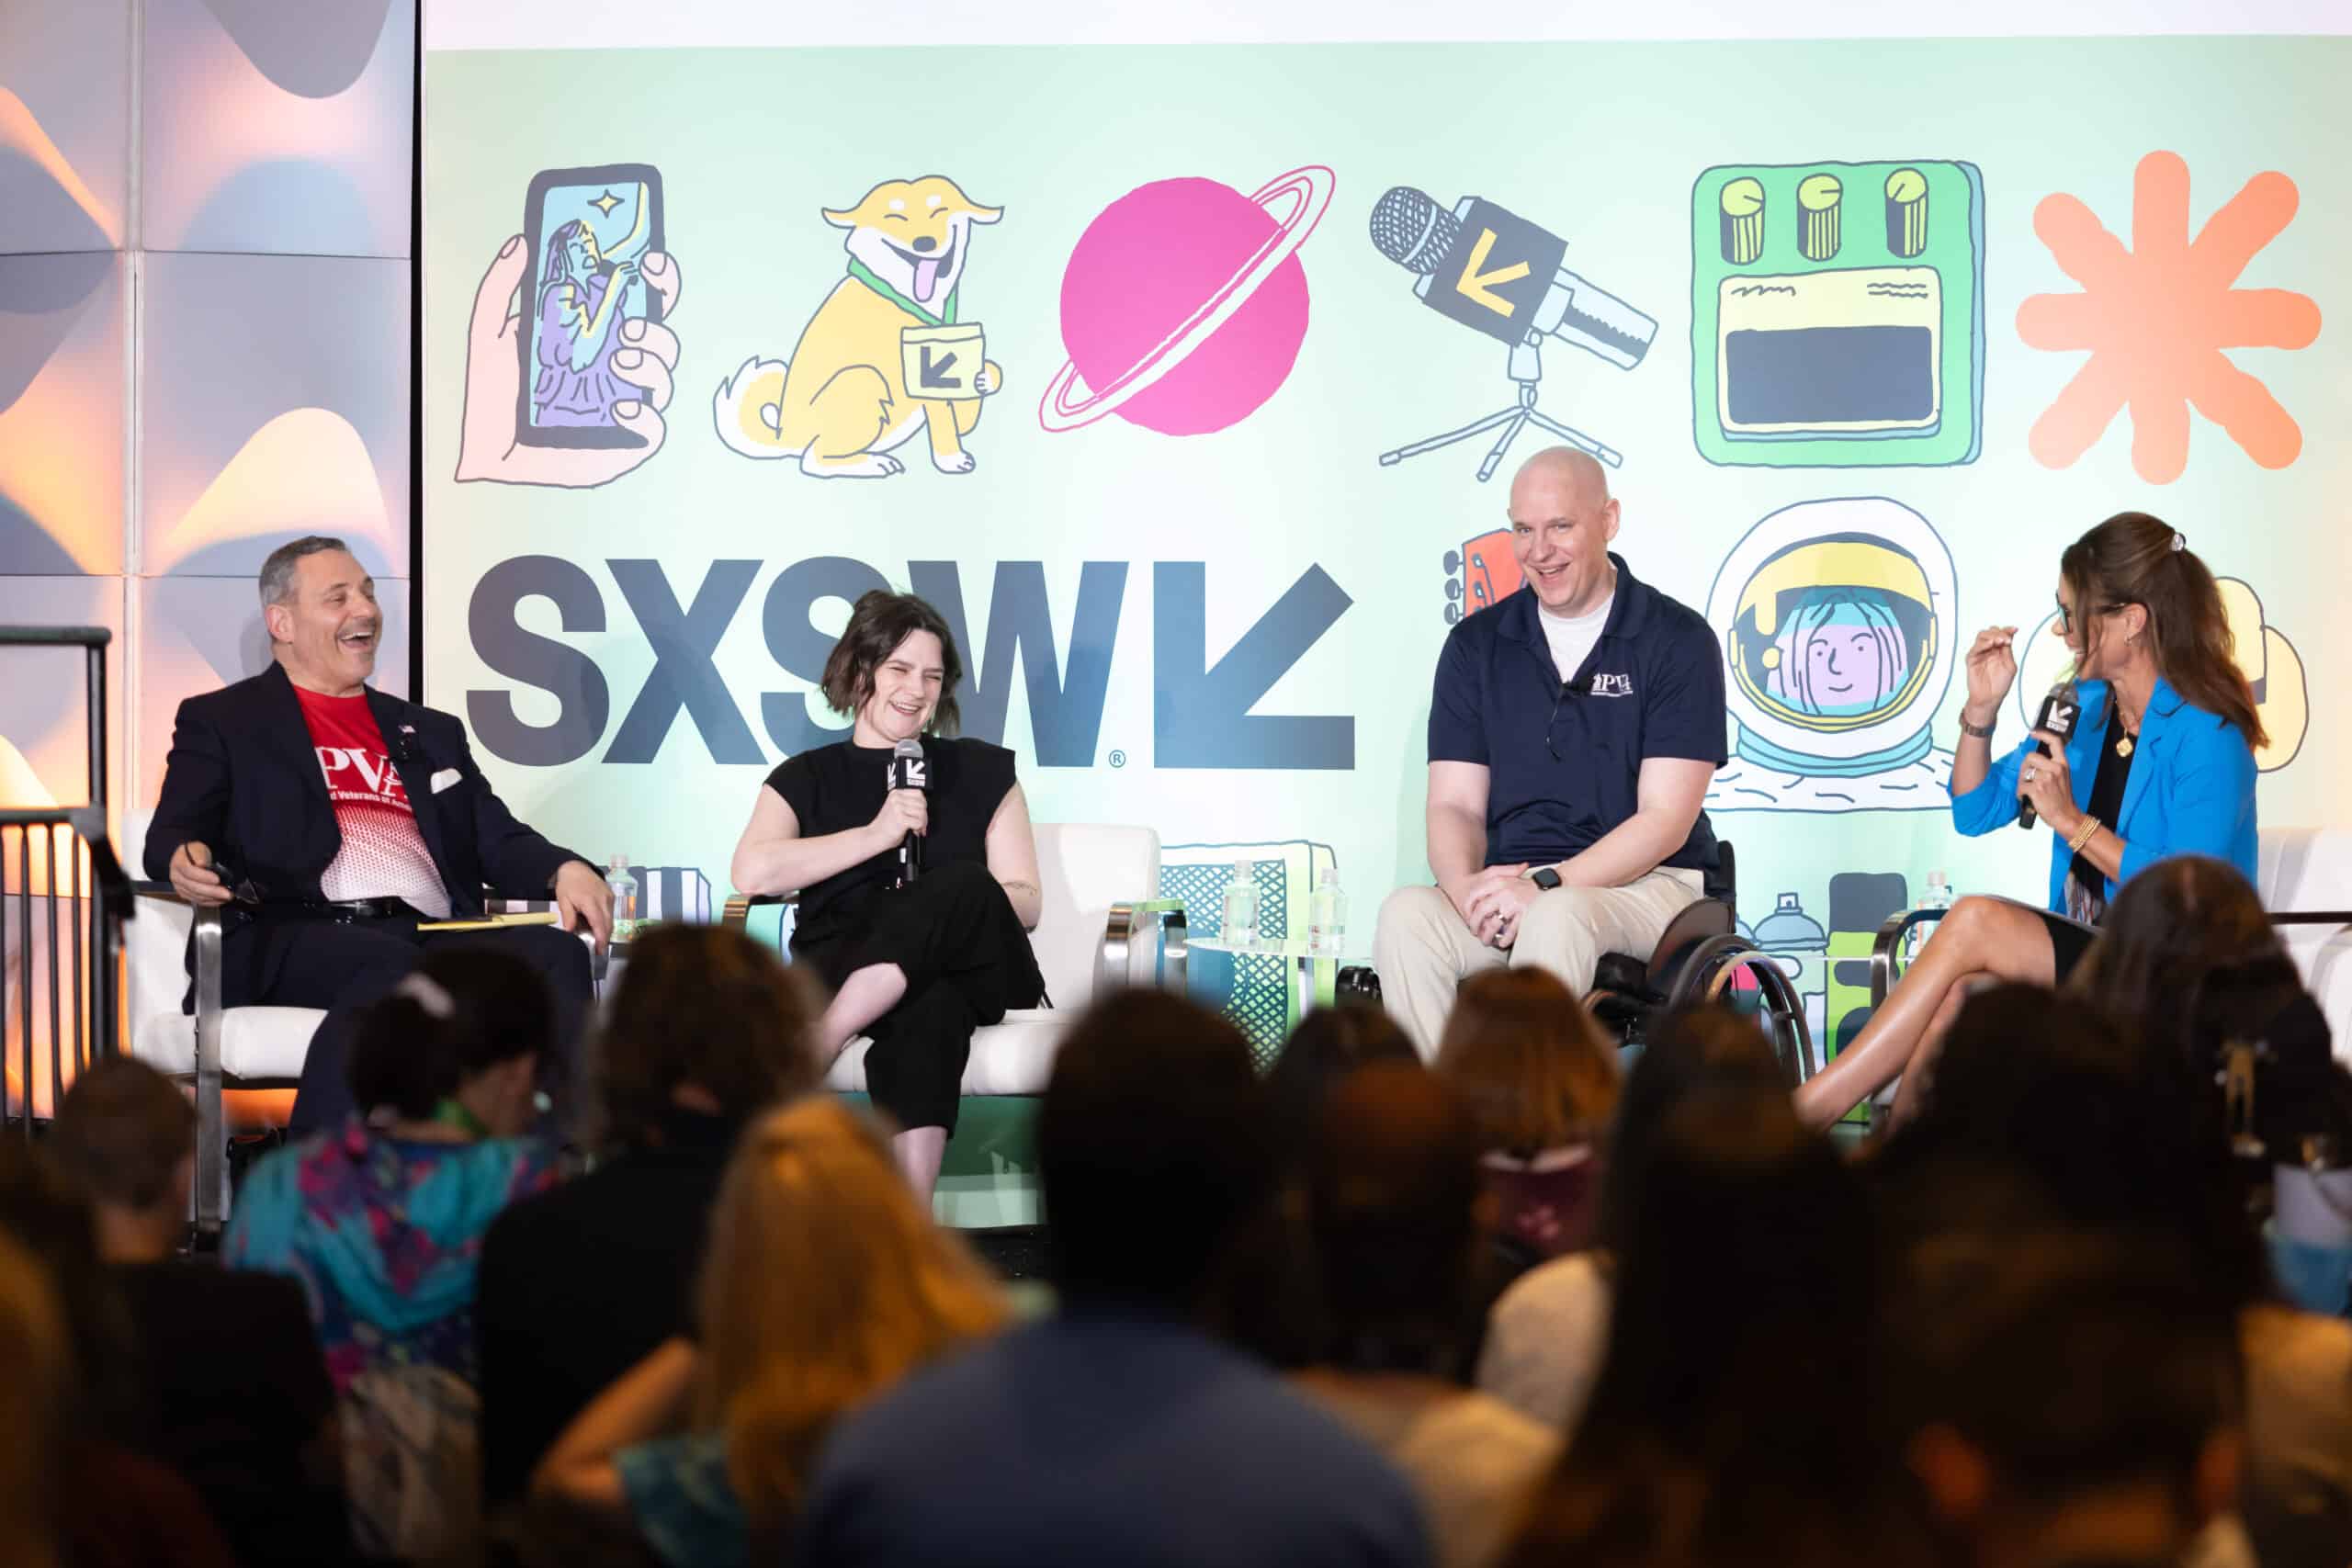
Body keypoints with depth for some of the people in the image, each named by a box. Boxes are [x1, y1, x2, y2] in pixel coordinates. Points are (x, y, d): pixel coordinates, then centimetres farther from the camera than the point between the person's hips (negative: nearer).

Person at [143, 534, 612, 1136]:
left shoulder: (431, 732, 32)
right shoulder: (220, 721, 20)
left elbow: (498, 838, 24)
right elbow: (174, 833, 7)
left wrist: (563, 871, 0)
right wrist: (185, 859, -19)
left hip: (433, 936, 4)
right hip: (297, 936, -4)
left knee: (555, 952, -27)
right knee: (391, 967, -39)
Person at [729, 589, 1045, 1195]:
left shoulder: (982, 771, 19)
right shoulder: (807, 777, 17)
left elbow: (1024, 901, 11)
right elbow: (752, 873, -4)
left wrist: (944, 913, -11)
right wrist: (874, 835, -9)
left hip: (967, 970, 1)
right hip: (842, 962, -1)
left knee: (964, 883, -37)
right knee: (928, 1010, -41)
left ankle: (809, 1050, -49)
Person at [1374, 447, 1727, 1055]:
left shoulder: (1678, 640, 0)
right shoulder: (1477, 644, 13)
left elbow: (1665, 819, -7)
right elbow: (1455, 804, 7)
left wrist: (1547, 884, -20)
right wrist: (1467, 885, -17)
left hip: (1647, 885, -3)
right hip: (1509, 887, 3)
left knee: (1557, 917, -38)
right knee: (1407, 915, -29)